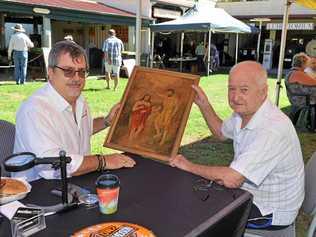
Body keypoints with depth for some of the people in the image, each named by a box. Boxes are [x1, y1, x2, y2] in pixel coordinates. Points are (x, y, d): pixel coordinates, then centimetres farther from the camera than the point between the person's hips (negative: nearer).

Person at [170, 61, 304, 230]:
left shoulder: (272, 128, -33)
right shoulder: (244, 112, -4)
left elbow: (231, 179, -35)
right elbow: (221, 132, 18)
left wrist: (190, 166, -20)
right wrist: (204, 105, 3)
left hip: (270, 212, -8)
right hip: (248, 192, 8)